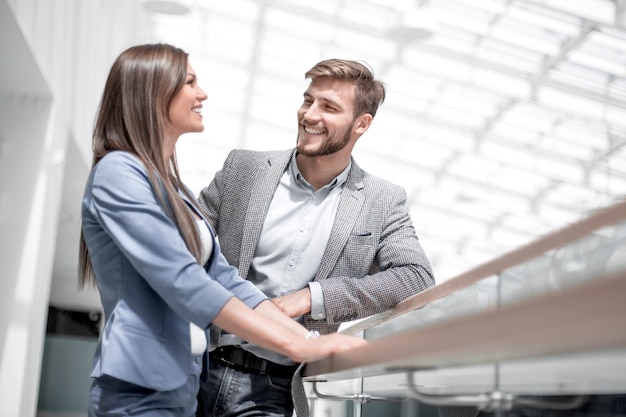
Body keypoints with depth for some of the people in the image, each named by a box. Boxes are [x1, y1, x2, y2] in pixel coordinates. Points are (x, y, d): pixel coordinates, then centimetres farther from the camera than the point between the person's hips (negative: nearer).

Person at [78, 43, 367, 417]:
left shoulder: (173, 186, 15)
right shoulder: (118, 172, -12)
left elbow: (224, 278, 10)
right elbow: (183, 283, -22)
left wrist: (309, 338, 0)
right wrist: (296, 346, -23)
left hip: (183, 386, 9)